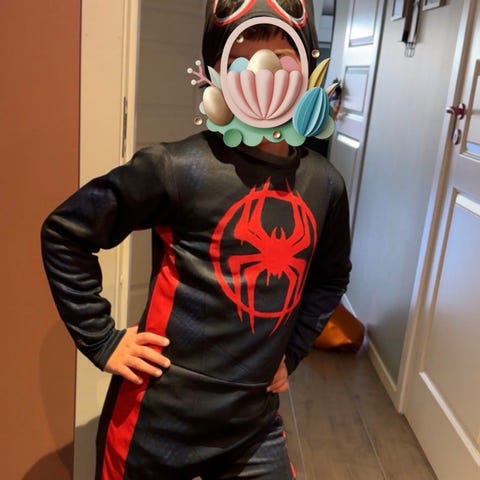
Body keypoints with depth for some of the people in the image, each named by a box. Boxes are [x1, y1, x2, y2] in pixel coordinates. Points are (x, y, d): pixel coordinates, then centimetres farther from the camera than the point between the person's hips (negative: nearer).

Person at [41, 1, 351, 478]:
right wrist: (102, 341, -8)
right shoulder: (180, 167, -16)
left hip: (254, 422, 4)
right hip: (159, 417, -3)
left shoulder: (324, 185, -1)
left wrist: (289, 352, 11)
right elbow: (65, 232, -7)